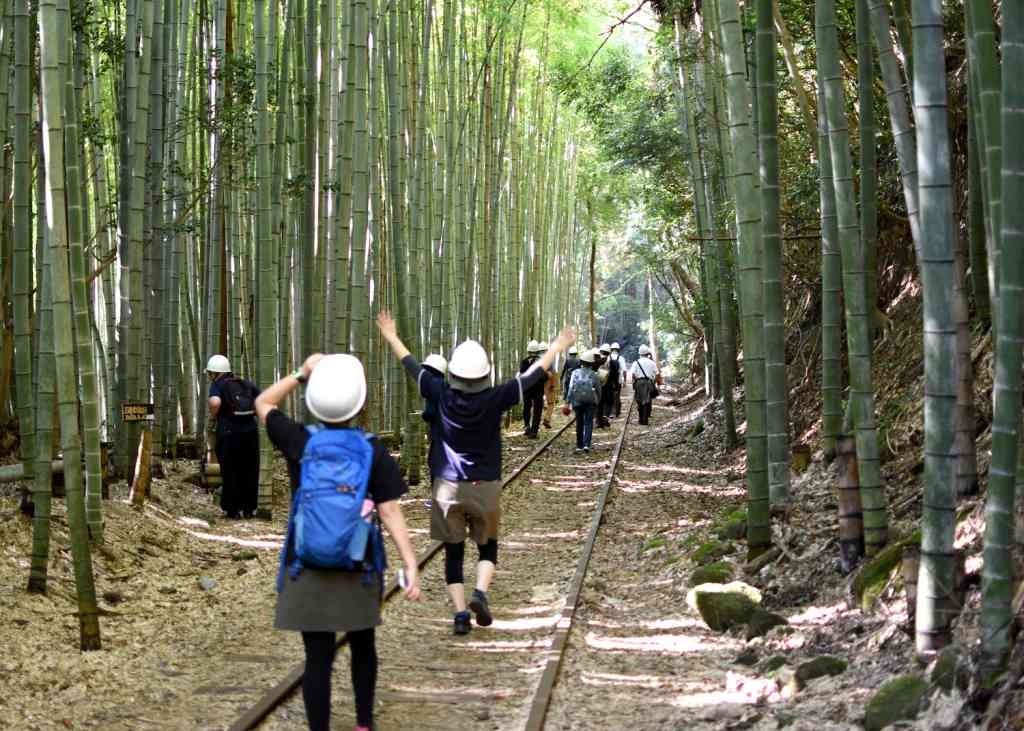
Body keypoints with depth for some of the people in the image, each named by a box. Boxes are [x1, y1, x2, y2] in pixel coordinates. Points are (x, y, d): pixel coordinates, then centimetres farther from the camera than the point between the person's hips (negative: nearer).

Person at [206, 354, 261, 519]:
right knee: (249, 471, 13)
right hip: (250, 431, 4)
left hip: (228, 431, -4)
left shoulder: (217, 385, -1)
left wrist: (213, 416, -5)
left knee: (230, 472, 6)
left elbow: (215, 402, -22)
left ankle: (233, 510, 8)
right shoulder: (246, 384, 13)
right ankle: (249, 509, 17)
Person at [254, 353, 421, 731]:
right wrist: (411, 566, -13)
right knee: (362, 644, 22)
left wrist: (302, 373, 7)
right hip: (359, 568, 1)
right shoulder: (374, 452, -8)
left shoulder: (299, 442, -6)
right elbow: (390, 512, -13)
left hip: (308, 569, -1)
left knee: (318, 658, 1)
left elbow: (263, 403, 11)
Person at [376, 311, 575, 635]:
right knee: (488, 547, 16)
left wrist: (392, 338, 20)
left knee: (453, 553, 8)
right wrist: (557, 348, 10)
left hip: (448, 486, 1)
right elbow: (531, 376, -3)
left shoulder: (443, 396, -8)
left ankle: (460, 612, 0)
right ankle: (480, 592, -8)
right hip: (486, 487, -1)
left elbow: (412, 366, 5)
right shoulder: (495, 400, -12)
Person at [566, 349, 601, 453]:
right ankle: (586, 444, -19)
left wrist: (568, 402, -7)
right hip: (590, 401, -1)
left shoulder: (575, 373, -3)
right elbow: (598, 389, 6)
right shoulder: (593, 375, -2)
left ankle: (579, 446, 17)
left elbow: (571, 388, -9)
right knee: (588, 423, -2)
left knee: (579, 424, 12)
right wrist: (597, 400, 23)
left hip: (577, 401, 1)